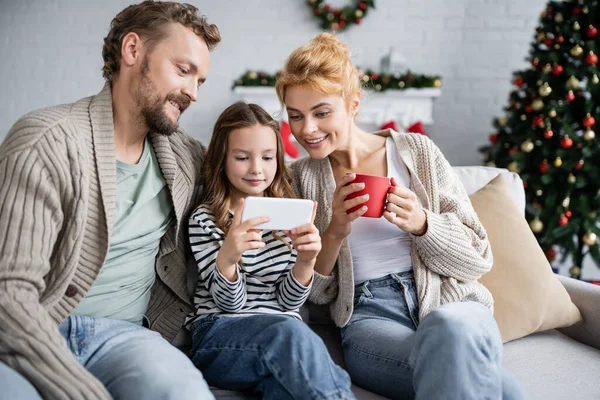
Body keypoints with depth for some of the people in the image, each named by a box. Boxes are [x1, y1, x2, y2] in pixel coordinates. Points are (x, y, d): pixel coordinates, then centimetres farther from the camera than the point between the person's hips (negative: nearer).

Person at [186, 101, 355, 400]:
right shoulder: (204, 220, 1)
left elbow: (288, 301, 7)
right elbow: (230, 304, -6)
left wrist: (305, 262, -14)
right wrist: (227, 258, -27)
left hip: (285, 338, 2)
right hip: (220, 339, -1)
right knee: (290, 331, -33)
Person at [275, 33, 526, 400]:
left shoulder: (417, 151, 5)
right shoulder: (302, 178, 9)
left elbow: (479, 259, 5)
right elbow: (317, 293, 8)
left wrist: (421, 224, -14)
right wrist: (335, 233, -10)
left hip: (449, 301, 2)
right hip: (369, 317, -1)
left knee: (452, 327, -38)